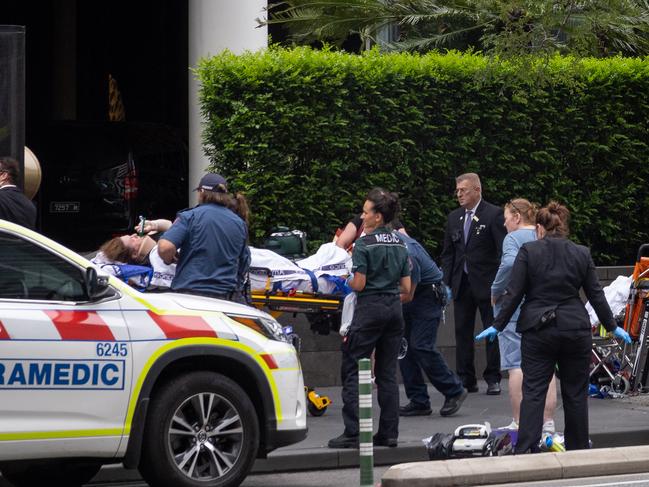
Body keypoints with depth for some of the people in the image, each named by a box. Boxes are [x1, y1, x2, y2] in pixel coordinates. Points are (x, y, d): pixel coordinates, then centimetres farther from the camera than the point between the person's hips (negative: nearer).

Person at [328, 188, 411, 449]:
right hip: (394, 309, 7)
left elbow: (359, 284, -13)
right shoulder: (400, 244, 9)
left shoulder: (364, 244, -11)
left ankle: (352, 433, -9)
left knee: (352, 369, -2)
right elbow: (406, 288, 10)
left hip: (370, 309, -7)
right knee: (387, 373, 10)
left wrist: (345, 281, 8)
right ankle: (388, 433, 8)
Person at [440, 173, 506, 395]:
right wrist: (447, 282, 6)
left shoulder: (494, 214, -6)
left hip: (486, 284, -5)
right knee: (462, 333, 5)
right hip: (461, 284, 5)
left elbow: (503, 250, -9)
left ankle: (493, 379, 7)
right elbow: (447, 253, 15)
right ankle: (466, 380, 10)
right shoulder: (454, 218, 12)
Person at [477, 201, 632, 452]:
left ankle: (525, 450, -12)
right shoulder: (582, 254, 3)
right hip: (575, 330, 2)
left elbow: (514, 293, -5)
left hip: (538, 330, -2)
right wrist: (613, 327, 17)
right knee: (576, 393, 10)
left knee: (533, 392, -2)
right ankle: (577, 450, 16)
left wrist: (497, 326, 2)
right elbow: (596, 295, 6)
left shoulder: (528, 251, -4)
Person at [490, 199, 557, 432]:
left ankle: (518, 422, -5)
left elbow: (510, 264, -24)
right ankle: (547, 420, 6)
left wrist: (496, 292, -13)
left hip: (515, 307, -6)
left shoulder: (513, 238, -7)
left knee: (516, 365, -4)